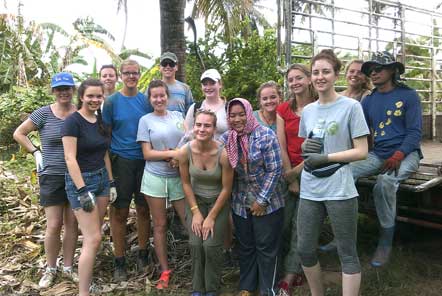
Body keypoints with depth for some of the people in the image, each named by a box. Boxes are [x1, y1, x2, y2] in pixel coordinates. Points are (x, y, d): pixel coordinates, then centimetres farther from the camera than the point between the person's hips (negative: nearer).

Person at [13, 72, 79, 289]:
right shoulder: (44, 113, -6)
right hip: (52, 177, -2)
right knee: (54, 226, 2)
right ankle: (50, 269, 22)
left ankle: (68, 267, 25)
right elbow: (19, 134, 3)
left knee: (72, 224, 10)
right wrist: (36, 153, -5)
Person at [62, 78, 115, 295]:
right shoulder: (73, 121, -13)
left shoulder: (101, 120, 8)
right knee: (94, 238, -8)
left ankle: (87, 274, 27)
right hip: (80, 180, -7)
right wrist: (82, 191, -21)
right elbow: (70, 159, -17)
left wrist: (111, 182, 12)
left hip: (102, 178, 7)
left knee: (93, 235, 12)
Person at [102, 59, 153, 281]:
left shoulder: (146, 100, 6)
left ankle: (143, 254, 26)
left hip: (145, 160, 2)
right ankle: (119, 261, 16)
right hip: (121, 160, -2)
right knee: (119, 212, 3)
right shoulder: (112, 101, 0)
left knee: (143, 209, 10)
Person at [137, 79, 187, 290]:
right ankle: (165, 270, 21)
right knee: (160, 225, 8)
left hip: (179, 177, 2)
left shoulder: (178, 116, 9)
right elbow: (147, 154, -5)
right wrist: (174, 153, -14)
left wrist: (180, 158, -11)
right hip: (155, 178, -1)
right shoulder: (145, 120, 1)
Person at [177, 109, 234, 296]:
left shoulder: (223, 154, -26)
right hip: (195, 200, 2)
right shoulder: (185, 152, -18)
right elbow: (186, 183, -5)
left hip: (218, 202, -2)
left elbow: (226, 188, -16)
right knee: (195, 244, -7)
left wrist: (212, 217, -12)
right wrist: (195, 212, -6)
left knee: (211, 245, -10)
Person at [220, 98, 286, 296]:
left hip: (267, 203, -4)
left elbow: (275, 170, -14)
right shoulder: (226, 138, 1)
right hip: (240, 204, 4)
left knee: (266, 247, 7)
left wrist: (262, 200, -14)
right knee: (245, 246, 16)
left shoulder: (265, 135, -13)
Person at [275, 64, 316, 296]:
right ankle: (295, 271, 22)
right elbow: (281, 146, 0)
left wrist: (298, 170, -12)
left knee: (300, 226, -1)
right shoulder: (283, 109, 5)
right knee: (284, 224, 4)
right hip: (287, 172, 3)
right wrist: (290, 178, -5)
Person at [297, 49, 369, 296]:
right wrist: (305, 147, -2)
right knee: (305, 249, 13)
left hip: (340, 190, -6)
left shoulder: (351, 106, -5)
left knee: (348, 253, 6)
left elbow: (362, 151, -8)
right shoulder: (308, 110, 11)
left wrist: (325, 158, -15)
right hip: (309, 190, 6)